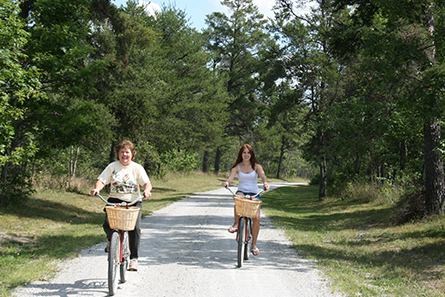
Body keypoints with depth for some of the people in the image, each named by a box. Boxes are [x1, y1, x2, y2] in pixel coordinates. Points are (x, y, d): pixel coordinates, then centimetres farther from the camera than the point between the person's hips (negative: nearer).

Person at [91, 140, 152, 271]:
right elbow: (102, 180, 2)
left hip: (133, 202, 0)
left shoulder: (137, 168, 7)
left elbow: (147, 183, -2)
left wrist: (147, 190, -26)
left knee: (135, 228, -20)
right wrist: (97, 188, -21)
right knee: (107, 224, -22)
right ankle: (112, 241, 15)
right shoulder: (112, 166, 9)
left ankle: (133, 258, -6)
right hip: (115, 200, 1)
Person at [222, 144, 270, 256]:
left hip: (254, 193, 0)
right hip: (241, 191, 0)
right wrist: (226, 182, -34)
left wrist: (265, 183, -37)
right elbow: (231, 177, -10)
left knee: (256, 218, -17)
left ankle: (254, 244, 1)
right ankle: (236, 224, -24)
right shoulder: (237, 167, 5)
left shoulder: (256, 166, 3)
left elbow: (262, 175, -14)